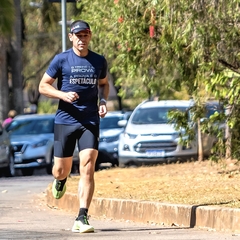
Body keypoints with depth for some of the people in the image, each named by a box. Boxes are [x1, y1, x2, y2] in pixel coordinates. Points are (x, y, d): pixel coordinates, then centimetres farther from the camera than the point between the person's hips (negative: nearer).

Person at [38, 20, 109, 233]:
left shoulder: (99, 61, 7)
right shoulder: (61, 60, -1)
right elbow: (43, 86, 2)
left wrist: (103, 101, 4)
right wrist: (63, 95, -15)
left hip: (90, 122, 1)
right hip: (65, 121, -1)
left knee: (87, 168, -13)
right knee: (61, 169, 5)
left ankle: (82, 219, -13)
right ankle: (61, 180, 46)